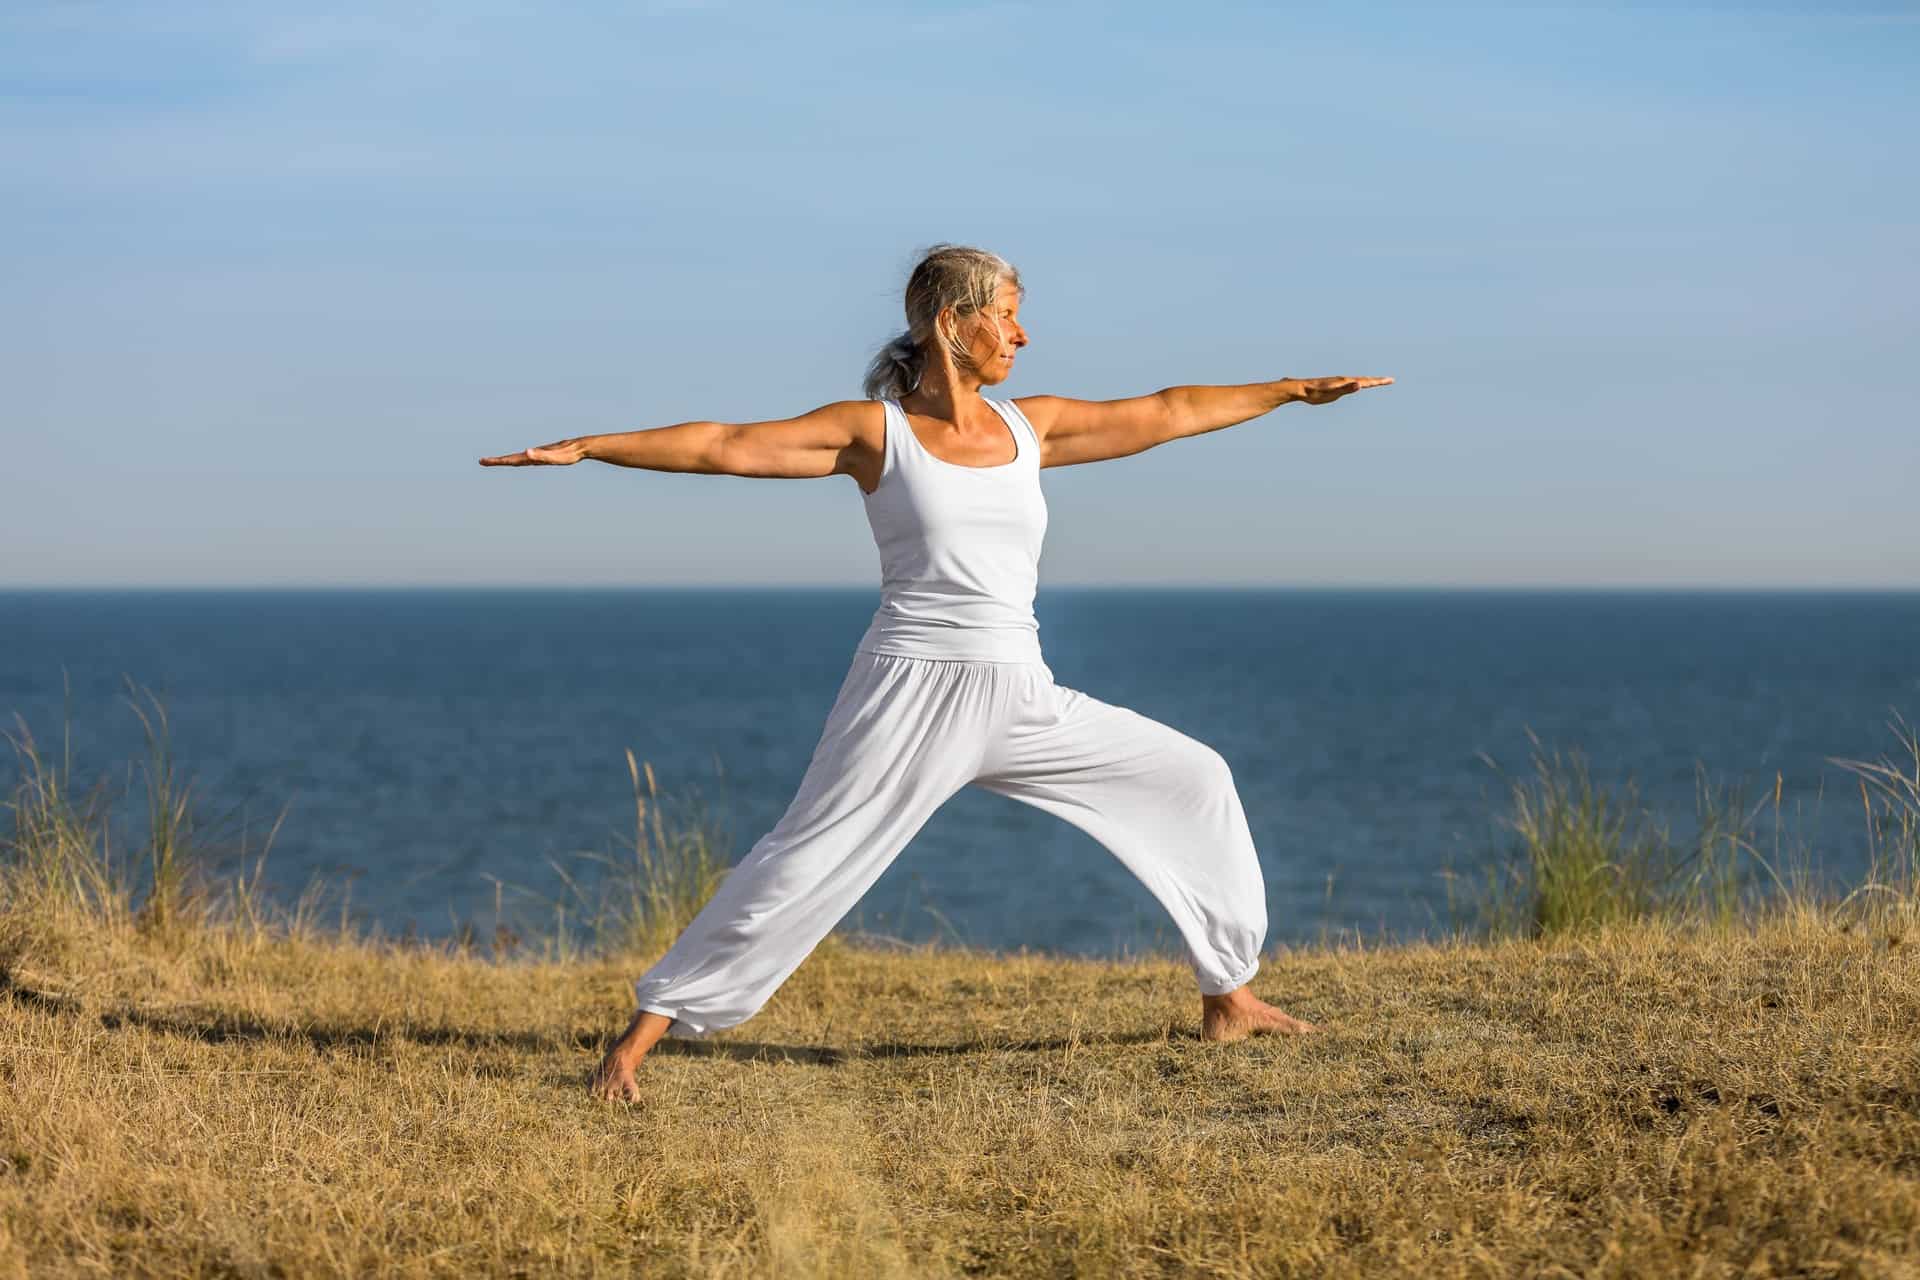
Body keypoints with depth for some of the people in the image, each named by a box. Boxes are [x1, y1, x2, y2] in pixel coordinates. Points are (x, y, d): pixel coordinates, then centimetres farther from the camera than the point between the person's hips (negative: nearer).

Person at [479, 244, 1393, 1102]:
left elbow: (1164, 415, 19)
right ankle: (641, 1033, -5)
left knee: (1191, 779, 9)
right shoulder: (875, 430, -3)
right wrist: (585, 447, -15)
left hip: (1021, 702, 6)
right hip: (913, 692, -6)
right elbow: (727, 446, -8)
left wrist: (1294, 389, 25)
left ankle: (1227, 997, 21)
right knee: (802, 866, -12)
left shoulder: (1032, 426, 11)